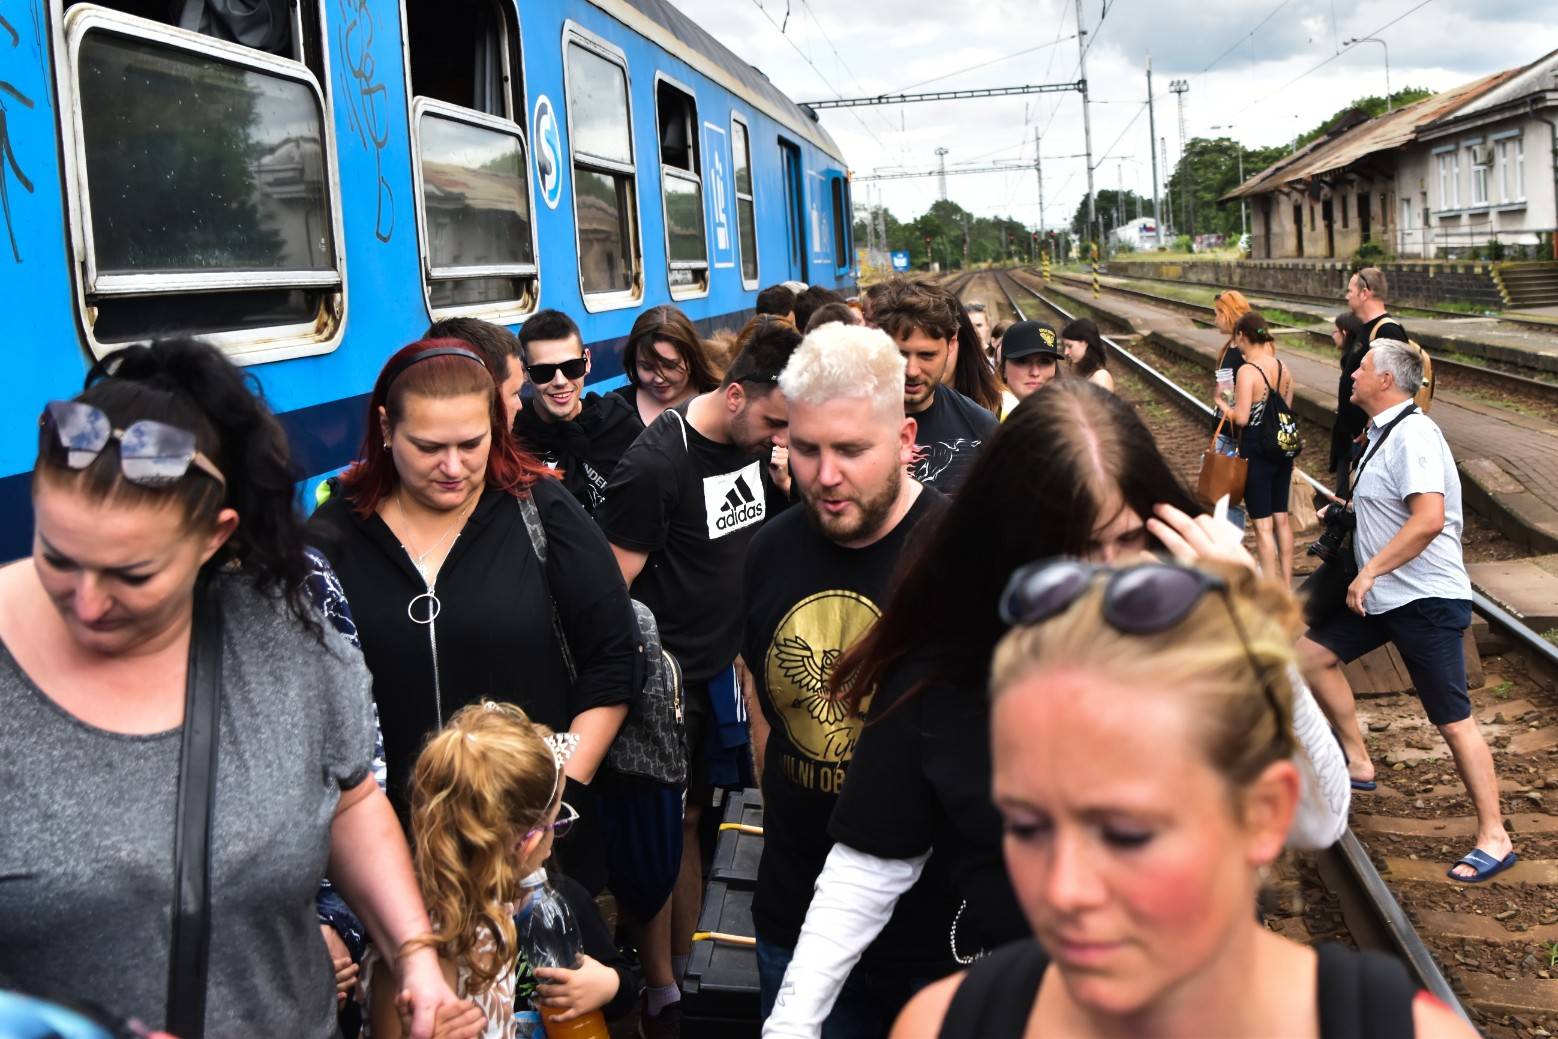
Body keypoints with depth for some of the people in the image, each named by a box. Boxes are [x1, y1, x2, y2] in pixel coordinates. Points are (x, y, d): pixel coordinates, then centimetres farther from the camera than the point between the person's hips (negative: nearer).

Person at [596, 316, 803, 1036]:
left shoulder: (757, 443, 3)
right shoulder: (656, 464, -20)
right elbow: (612, 589, -18)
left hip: (728, 667, 7)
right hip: (671, 680, -7)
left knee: (693, 822, 17)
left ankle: (685, 969, 31)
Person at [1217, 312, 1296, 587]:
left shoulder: (1247, 371, -18)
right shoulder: (1283, 368, 3)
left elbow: (1241, 417, -22)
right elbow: (1287, 409, 10)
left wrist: (1223, 404, -5)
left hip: (1256, 452, -7)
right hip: (1282, 450, 7)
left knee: (1263, 525, 0)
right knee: (1281, 518, 17)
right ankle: (1287, 583, 27)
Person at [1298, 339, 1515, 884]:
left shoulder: (1413, 435, -20)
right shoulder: (1384, 432, 10)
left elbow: (1429, 518, -31)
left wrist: (1370, 571, -27)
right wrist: (1350, 508, 23)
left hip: (1426, 600, -10)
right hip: (1381, 596, 10)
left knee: (1453, 719, -4)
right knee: (1312, 654, 12)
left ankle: (1494, 837, 6)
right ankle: (1357, 760, 23)